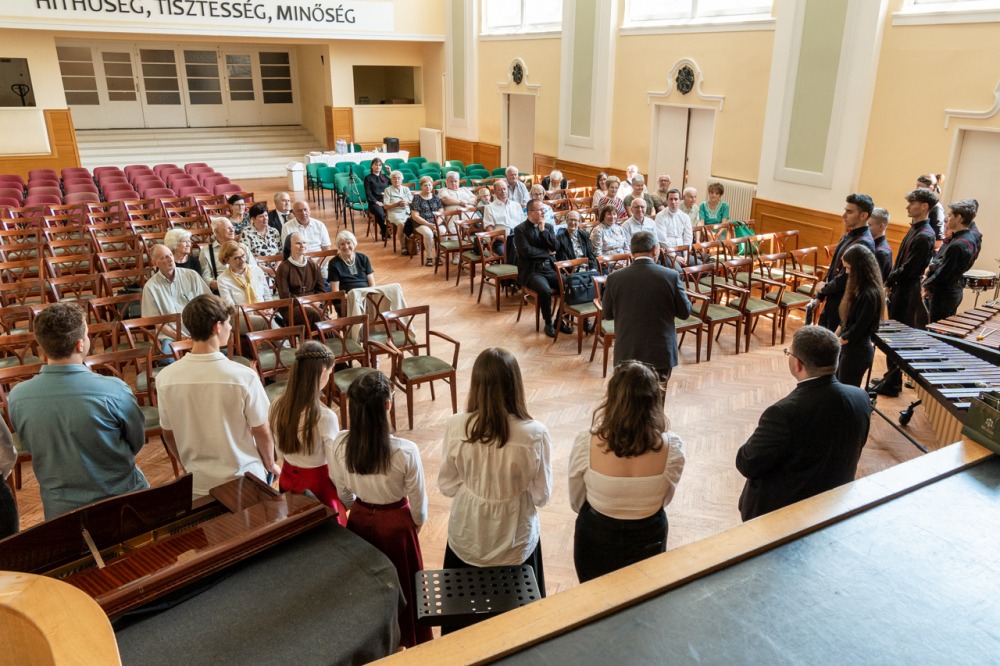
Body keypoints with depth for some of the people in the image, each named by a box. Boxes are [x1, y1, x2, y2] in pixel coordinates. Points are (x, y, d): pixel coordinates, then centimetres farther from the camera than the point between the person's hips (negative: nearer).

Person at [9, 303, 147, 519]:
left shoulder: (17, 397, -15)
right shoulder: (114, 391, -26)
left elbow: (31, 447, 2)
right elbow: (137, 441, -9)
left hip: (59, 509, 3)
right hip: (122, 503, -3)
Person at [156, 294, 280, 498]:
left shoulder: (166, 378, -12)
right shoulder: (244, 376, -22)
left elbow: (169, 435, 1)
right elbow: (261, 432, -12)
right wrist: (270, 465, 7)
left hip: (197, 486, 3)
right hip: (244, 481, -3)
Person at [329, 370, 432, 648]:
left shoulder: (339, 445, -21)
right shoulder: (406, 451, -32)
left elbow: (343, 492, -3)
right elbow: (417, 500, -16)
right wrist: (417, 523, 6)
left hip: (359, 520, 3)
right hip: (395, 522, -3)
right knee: (401, 582, 22)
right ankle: (407, 638, 43)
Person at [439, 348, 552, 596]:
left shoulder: (456, 427, -20)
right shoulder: (535, 434, -23)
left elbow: (447, 485, -7)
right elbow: (541, 494, -11)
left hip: (467, 536, 1)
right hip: (515, 540, -1)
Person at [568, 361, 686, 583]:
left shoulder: (586, 443, -25)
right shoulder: (671, 447, -24)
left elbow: (576, 503, -6)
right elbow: (664, 500, -5)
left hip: (595, 539, 0)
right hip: (648, 540, 1)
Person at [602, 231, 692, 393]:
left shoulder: (615, 278, -8)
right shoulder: (671, 276, -11)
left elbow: (607, 314, 4)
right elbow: (685, 312, -1)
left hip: (627, 353, 1)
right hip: (661, 352, 0)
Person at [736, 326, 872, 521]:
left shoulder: (785, 413, -32)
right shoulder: (861, 399, -13)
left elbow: (747, 465, -19)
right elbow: (849, 452, 5)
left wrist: (761, 439, -1)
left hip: (781, 512, -6)